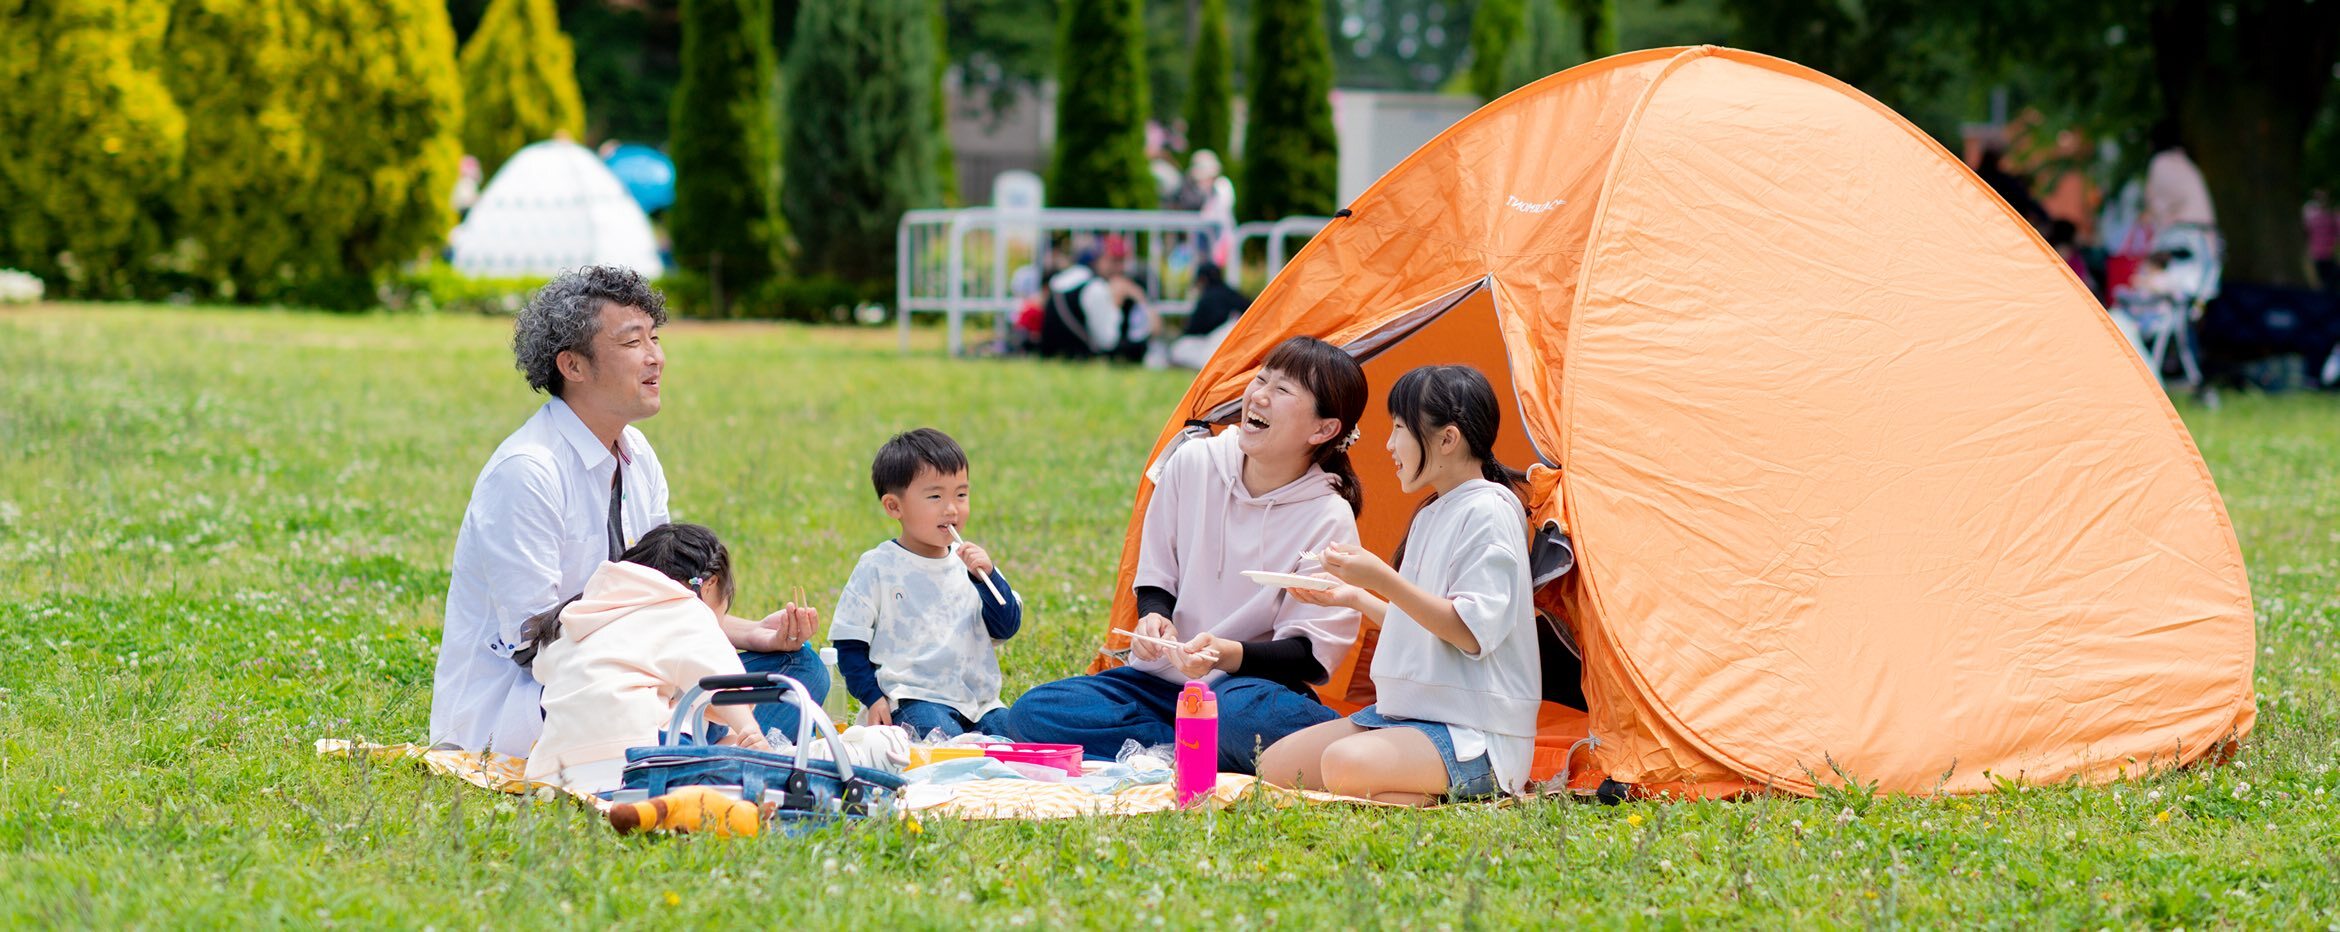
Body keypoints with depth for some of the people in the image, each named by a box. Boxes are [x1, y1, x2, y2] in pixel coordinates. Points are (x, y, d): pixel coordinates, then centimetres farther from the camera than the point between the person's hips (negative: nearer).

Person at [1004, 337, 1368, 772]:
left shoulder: (1328, 520, -12)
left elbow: (1309, 656, -12)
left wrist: (1228, 654, -30)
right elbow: (1155, 577, 9)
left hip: (1252, 683, -5)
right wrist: (1154, 619, -15)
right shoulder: (1193, 463, -2)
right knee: (1033, 714, -18)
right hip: (1163, 681, 5)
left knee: (1244, 714, -42)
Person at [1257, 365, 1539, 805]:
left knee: (1346, 764, -35)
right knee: (1276, 765, 1)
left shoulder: (1489, 512, -13)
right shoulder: (1432, 514, 17)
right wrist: (1355, 598, 18)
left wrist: (1384, 580, -24)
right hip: (1408, 715, 10)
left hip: (1475, 735, -10)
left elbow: (1472, 632, -22)